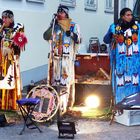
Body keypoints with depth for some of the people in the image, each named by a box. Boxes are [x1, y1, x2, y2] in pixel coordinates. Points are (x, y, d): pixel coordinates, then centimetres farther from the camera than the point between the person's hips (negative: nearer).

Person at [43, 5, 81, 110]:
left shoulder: (74, 26, 5)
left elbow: (78, 40, -1)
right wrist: (52, 26, -7)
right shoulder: (54, 25, 12)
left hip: (68, 58, -3)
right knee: (54, 79, 3)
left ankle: (68, 104, 2)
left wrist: (70, 33, -15)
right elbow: (46, 37, 1)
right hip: (55, 57, 3)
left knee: (67, 80, -4)